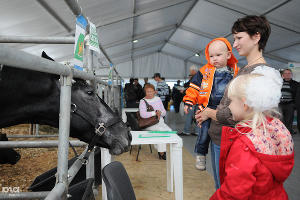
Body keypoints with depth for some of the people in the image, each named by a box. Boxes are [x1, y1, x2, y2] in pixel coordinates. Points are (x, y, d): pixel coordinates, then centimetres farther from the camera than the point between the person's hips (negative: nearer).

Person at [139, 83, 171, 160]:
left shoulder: (158, 99, 15)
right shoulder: (143, 101, -1)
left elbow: (164, 112, 14)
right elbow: (143, 114, -18)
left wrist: (160, 112, -9)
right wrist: (155, 112, -15)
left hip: (160, 121, 5)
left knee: (169, 130, -23)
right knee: (160, 130, -31)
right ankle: (161, 153, -19)